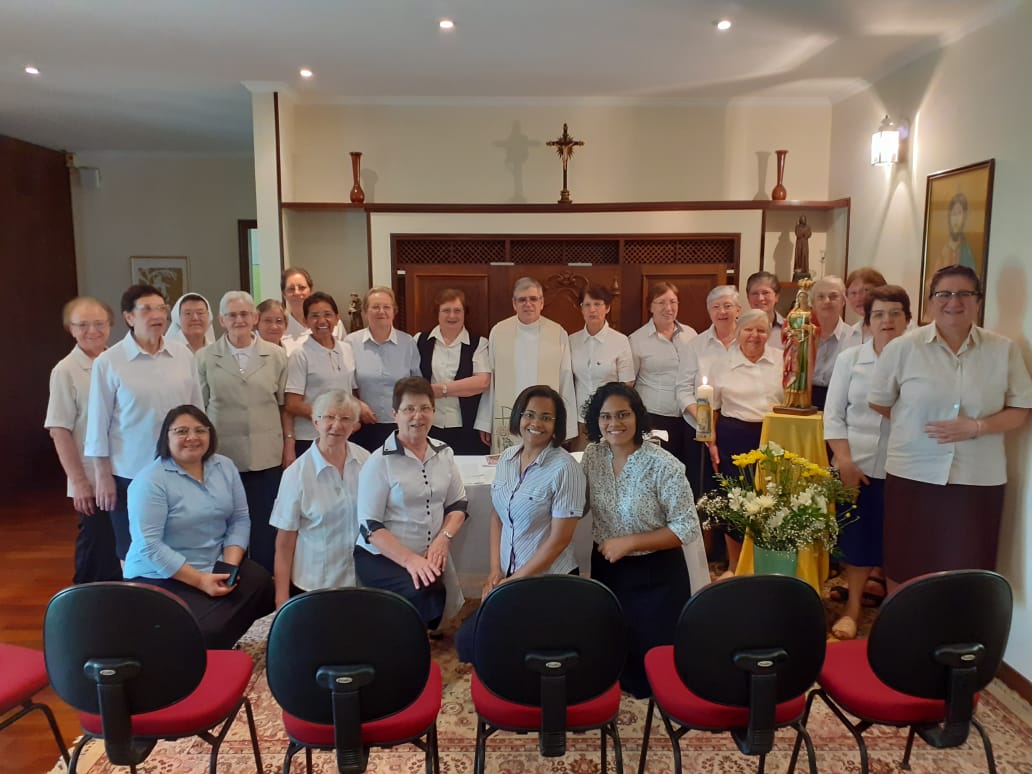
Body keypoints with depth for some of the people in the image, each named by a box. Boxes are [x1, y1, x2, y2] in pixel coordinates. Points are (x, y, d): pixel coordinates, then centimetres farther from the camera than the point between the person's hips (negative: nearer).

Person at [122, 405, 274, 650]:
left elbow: (240, 520, 4)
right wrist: (200, 581, -22)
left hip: (216, 567, 6)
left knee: (260, 583, -20)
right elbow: (149, 545, -19)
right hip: (160, 576, -6)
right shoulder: (150, 481, -13)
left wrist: (230, 566, -13)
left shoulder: (225, 467, 4)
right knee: (207, 629, -26)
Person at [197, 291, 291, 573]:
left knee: (266, 526, 6)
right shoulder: (205, 358, 2)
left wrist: (289, 446, 4)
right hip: (223, 456, 0)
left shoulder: (276, 355, 4)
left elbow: (284, 406, 7)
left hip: (267, 456, 1)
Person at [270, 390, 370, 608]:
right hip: (312, 585, -2)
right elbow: (284, 542, -6)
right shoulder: (296, 474, -11)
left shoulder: (366, 461, -4)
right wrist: (281, 598, -8)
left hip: (363, 580, 3)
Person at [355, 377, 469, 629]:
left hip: (430, 556, 5)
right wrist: (410, 560, -24)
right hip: (381, 556, -5)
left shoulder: (444, 453, 6)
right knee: (423, 593, -30)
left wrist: (443, 538, -9)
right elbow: (369, 526, -13)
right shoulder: (379, 462, -11)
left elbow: (458, 504, 11)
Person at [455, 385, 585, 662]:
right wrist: (495, 571, 1)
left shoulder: (564, 467, -16)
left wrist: (513, 581, -12)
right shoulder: (506, 458, 3)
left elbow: (560, 539, -16)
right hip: (507, 576, 6)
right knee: (467, 638, -7)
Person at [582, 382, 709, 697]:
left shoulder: (663, 465, -23)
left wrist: (629, 542, -24)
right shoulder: (592, 456, -7)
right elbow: (584, 507, 10)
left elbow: (687, 528, -20)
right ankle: (618, 687, 44)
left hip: (656, 575, -5)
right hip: (607, 569, 5)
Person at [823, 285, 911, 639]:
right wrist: (845, 461, -7)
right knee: (857, 540, 8)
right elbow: (833, 415, 2)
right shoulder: (849, 359, 3)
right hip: (857, 467, 1)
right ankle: (852, 610, 23)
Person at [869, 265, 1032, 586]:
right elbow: (879, 403, 6)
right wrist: (916, 424, 3)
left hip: (979, 479, 1)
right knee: (905, 571, 9)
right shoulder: (903, 347, -3)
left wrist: (976, 427, -12)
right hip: (912, 475, -1)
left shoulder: (1004, 349, 1)